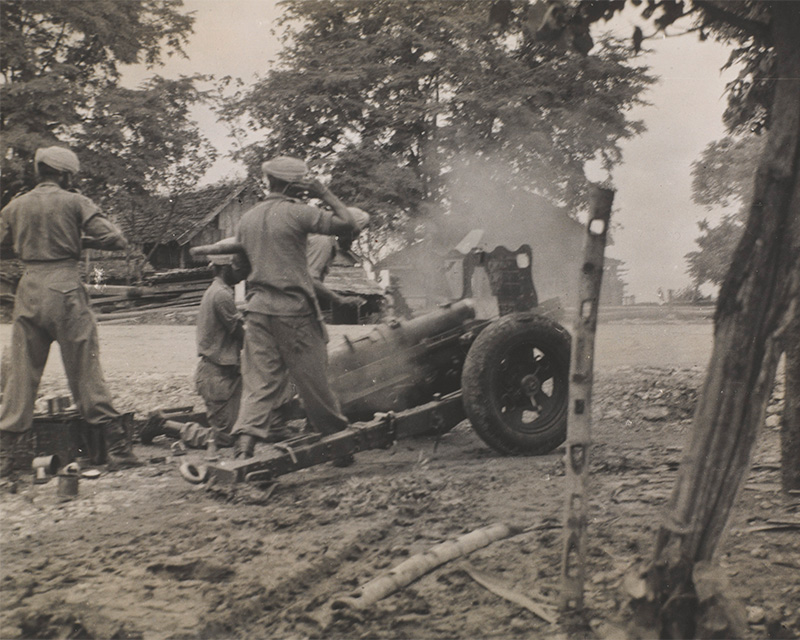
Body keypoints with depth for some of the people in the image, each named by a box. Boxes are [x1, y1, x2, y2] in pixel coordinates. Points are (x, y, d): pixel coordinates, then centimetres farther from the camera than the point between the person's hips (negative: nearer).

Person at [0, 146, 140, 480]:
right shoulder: (75, 202, -2)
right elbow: (116, 239, -7)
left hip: (28, 290, 3)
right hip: (65, 289, -3)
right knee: (85, 373, 2)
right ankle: (117, 449, 6)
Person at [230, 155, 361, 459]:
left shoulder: (247, 219, 12)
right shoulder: (297, 212, -9)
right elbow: (348, 224, -12)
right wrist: (325, 194, -1)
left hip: (257, 306, 6)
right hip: (293, 308, -5)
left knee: (259, 381, 4)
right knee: (313, 379, 6)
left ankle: (244, 445, -10)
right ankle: (340, 439, 22)